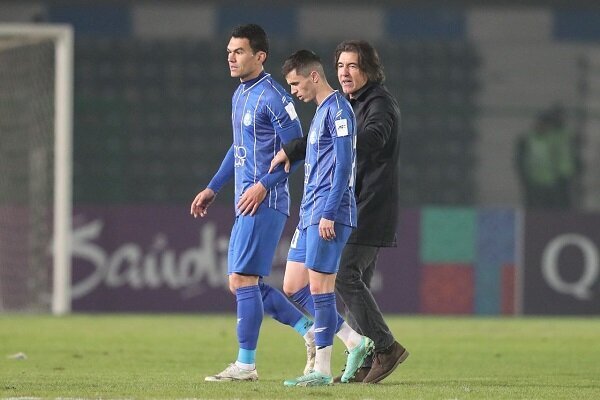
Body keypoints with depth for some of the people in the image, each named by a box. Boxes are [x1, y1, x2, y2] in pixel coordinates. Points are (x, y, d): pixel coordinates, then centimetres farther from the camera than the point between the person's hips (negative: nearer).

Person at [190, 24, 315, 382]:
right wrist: (213, 189, 25)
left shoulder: (271, 96, -13)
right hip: (247, 203, 10)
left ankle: (246, 365, -4)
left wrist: (264, 185, -21)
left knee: (243, 279, -9)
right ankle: (311, 331, 17)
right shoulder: (240, 96, 16)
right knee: (243, 282, 10)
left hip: (264, 202, -10)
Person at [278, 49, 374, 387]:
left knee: (319, 288, -7)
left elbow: (343, 165, -17)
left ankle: (322, 370, -3)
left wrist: (328, 214, -21)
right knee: (294, 287, 9)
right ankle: (356, 343, 13)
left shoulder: (338, 109, -11)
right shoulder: (321, 111, 19)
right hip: (310, 215, 10)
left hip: (328, 215, -10)